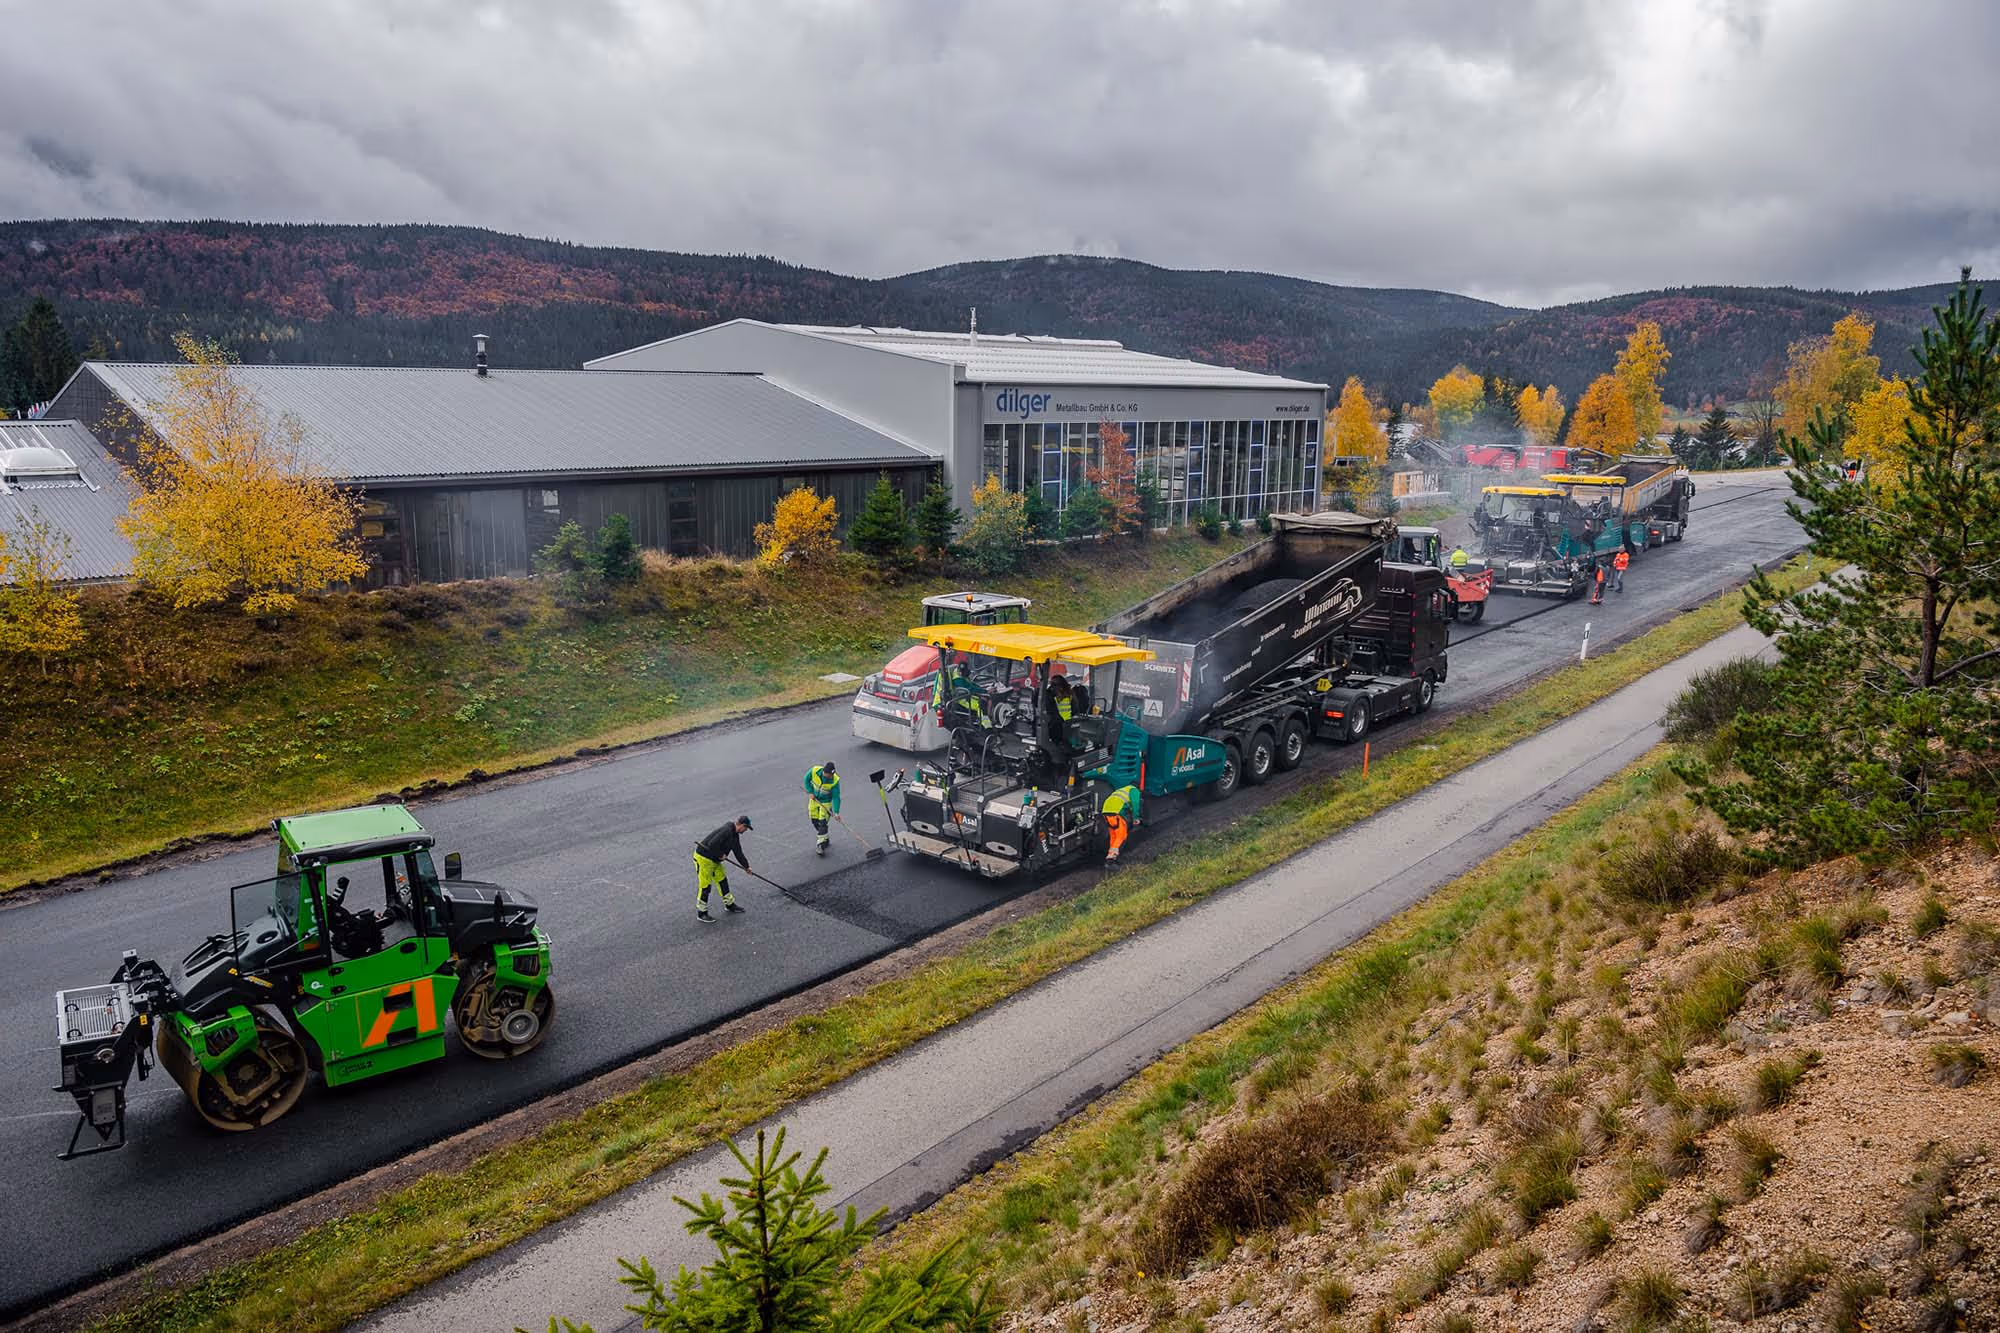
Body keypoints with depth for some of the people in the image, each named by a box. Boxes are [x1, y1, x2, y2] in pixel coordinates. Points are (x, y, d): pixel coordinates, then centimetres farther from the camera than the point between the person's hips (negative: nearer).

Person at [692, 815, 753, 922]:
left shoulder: (735, 835, 7)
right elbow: (712, 845, -33)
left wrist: (746, 866, 16)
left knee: (722, 880, 17)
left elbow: (738, 852, 17)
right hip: (703, 858, -10)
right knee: (705, 886, -2)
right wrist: (720, 855, -19)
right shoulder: (726, 831, -26)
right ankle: (701, 914, 8)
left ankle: (729, 905, 33)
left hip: (714, 860, 10)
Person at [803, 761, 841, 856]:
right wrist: (810, 792, -13)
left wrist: (836, 812, -26)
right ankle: (825, 839, 32)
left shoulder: (835, 780, -28)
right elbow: (806, 779, -6)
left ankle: (821, 845, -4)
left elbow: (836, 797, -21)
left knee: (822, 823, -10)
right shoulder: (814, 771, -26)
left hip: (825, 802, -3)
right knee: (815, 822, 11)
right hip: (813, 799, 3)